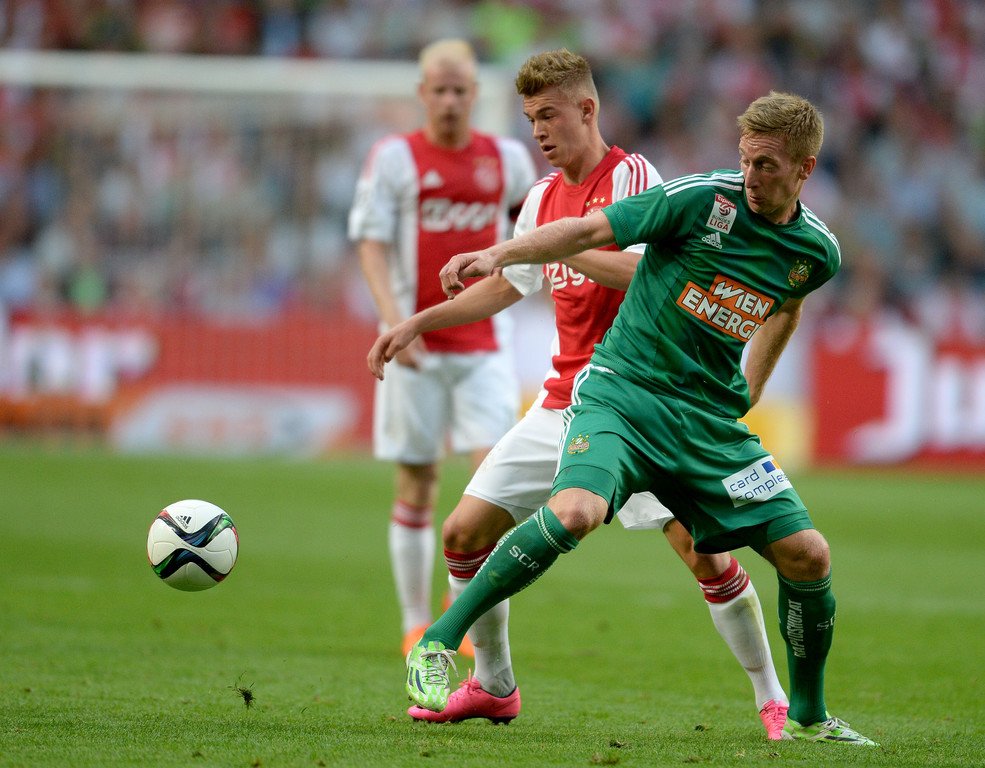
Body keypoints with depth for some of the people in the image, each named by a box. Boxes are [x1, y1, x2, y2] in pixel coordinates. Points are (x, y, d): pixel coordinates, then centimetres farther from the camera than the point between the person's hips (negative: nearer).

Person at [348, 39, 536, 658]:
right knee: (417, 485, 3)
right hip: (417, 346, -2)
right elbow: (371, 242, -7)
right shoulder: (394, 158, -1)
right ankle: (417, 623, 12)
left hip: (485, 345, 2)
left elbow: (528, 210, 27)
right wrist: (393, 320, -18)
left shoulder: (507, 158, 7)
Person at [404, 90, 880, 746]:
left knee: (806, 552, -4)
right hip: (622, 389, -5)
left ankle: (809, 716, 19)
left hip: (711, 419, 5)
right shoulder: (705, 199, -11)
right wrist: (499, 254, -23)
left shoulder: (817, 251, 3)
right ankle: (439, 642, -16)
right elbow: (589, 232, -11)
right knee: (576, 512, -31)